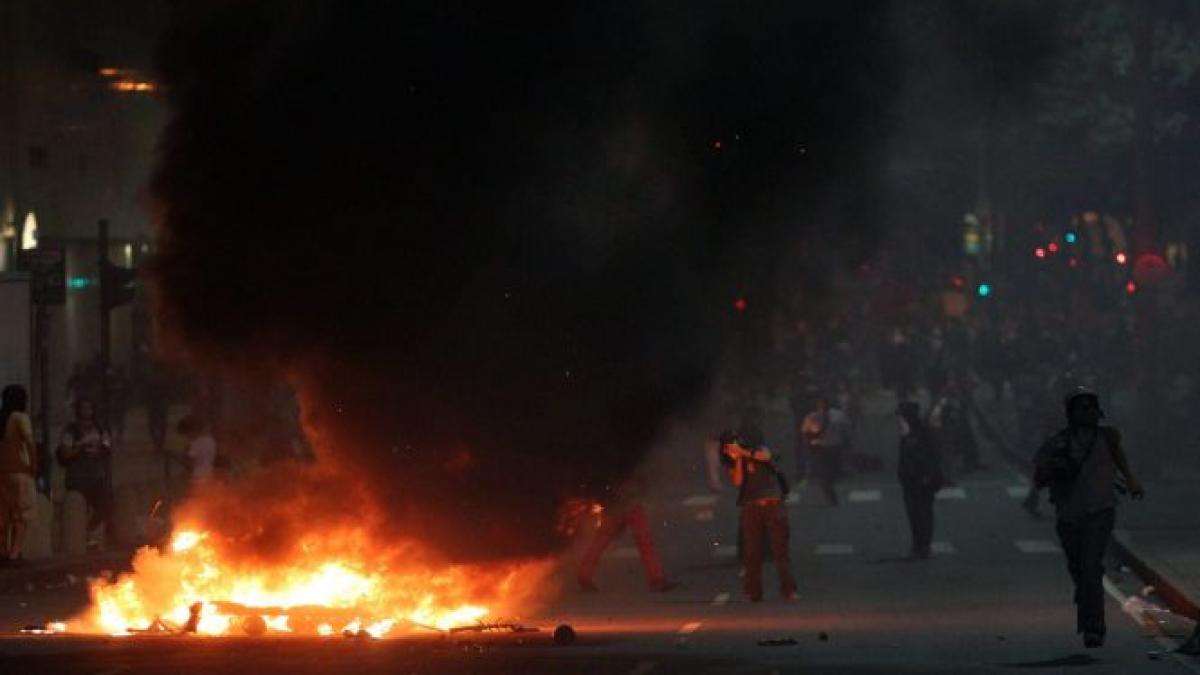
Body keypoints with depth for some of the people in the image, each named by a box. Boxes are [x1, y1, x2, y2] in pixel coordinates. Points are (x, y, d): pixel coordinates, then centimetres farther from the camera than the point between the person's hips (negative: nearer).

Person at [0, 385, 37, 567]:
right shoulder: (20, 418, -10)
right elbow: (29, 441, -22)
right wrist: (34, 464, -12)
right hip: (19, 471, -6)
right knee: (21, 515, -1)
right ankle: (15, 554, -6)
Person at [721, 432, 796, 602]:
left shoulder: (759, 450, 11)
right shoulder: (734, 465, 15)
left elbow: (765, 456, -12)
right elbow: (737, 482, -4)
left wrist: (742, 452, -8)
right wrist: (738, 459, -3)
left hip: (773, 505, -2)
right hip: (751, 508, 2)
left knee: (780, 548, -5)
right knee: (752, 552, -2)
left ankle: (788, 590, -5)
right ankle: (753, 593, 2)